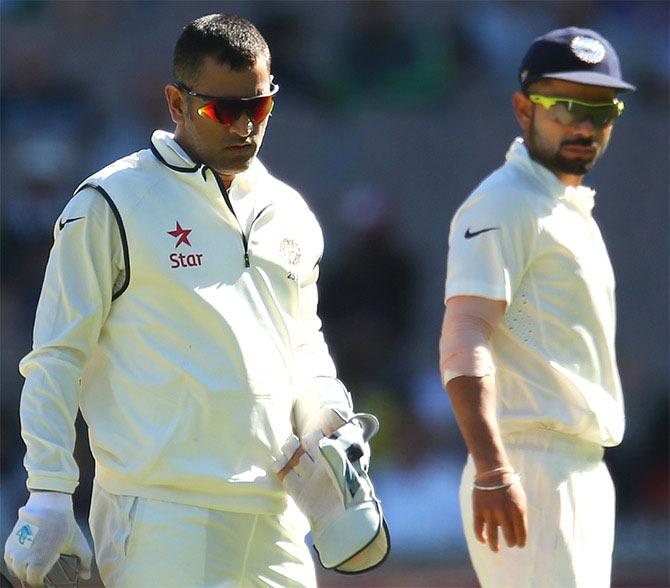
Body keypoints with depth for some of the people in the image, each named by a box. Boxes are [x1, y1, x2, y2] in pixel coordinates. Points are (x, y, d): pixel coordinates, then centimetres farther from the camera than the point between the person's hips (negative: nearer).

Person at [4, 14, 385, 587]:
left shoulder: (289, 213, 17)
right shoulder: (111, 206, -1)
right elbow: (57, 359, -1)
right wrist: (48, 497, -8)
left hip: (276, 517, 6)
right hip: (159, 516, -6)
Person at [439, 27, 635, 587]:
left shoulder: (573, 209, 20)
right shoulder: (503, 205, -10)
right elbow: (462, 344, -22)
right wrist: (491, 472, -32)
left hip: (586, 473, 10)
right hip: (531, 473, -10)